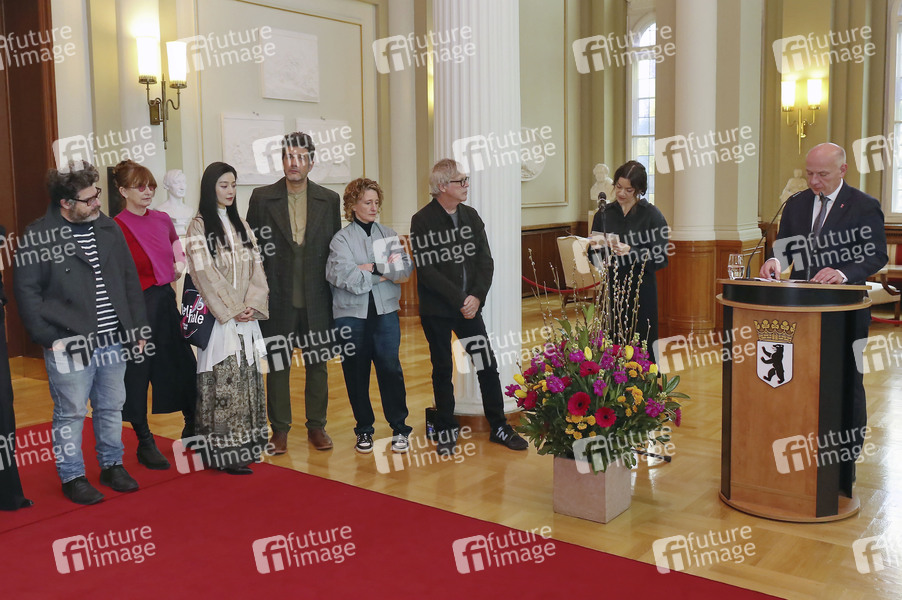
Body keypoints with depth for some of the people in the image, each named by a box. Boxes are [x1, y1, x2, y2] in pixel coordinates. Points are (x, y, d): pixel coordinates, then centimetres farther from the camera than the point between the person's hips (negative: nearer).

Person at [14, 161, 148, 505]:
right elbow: (27, 291, -8)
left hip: (115, 341, 5)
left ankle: (112, 464, 32)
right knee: (71, 413, 4)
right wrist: (49, 337, -13)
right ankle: (72, 476, 20)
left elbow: (130, 280, 11)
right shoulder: (38, 237, -9)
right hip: (69, 345, -5)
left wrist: (138, 328, 8)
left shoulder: (108, 228, 7)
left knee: (112, 407, 15)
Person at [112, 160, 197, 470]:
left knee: (183, 363, 12)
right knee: (137, 372, 4)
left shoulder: (161, 220, 6)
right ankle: (145, 442, 18)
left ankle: (192, 428, 30)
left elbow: (176, 245, 27)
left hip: (165, 300, 6)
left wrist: (180, 263, 10)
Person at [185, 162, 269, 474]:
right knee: (222, 381, -6)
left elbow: (256, 269, 9)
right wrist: (232, 309, -13)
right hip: (217, 317, -6)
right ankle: (226, 451, -2)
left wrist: (252, 305, -6)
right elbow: (205, 273, -10)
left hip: (246, 316, 6)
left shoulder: (242, 227, 15)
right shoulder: (199, 227, -3)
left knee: (247, 376, 6)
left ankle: (246, 444, 14)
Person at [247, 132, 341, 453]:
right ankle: (280, 429, 20)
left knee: (317, 364, 10)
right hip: (278, 298, -1)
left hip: (317, 298, 1)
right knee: (278, 365, 7)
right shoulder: (262, 198, 1)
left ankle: (316, 426, 24)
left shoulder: (329, 200, 4)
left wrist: (335, 292, 2)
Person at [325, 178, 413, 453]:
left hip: (386, 310, 1)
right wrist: (384, 274, -8)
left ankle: (399, 428, 7)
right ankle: (364, 429, 20)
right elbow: (344, 277, -14)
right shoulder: (341, 238, 0)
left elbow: (405, 269, -1)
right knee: (356, 373, 6)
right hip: (351, 314, -1)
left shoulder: (389, 234, 10)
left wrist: (372, 268, -13)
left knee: (390, 368, -4)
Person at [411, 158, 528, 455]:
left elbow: (485, 261, 4)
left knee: (488, 364, 4)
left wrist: (476, 296, -11)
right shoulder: (423, 221, -9)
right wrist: (459, 299, -18)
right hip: (436, 310, -4)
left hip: (469, 306, 4)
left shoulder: (471, 216, 7)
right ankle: (446, 431, 21)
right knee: (442, 370, 7)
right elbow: (426, 270, -16)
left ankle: (499, 426, 18)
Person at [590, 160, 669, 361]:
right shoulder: (604, 214, 10)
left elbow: (660, 258, -7)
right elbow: (593, 257, 16)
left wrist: (630, 252, -19)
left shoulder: (652, 215, -1)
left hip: (641, 293, -3)